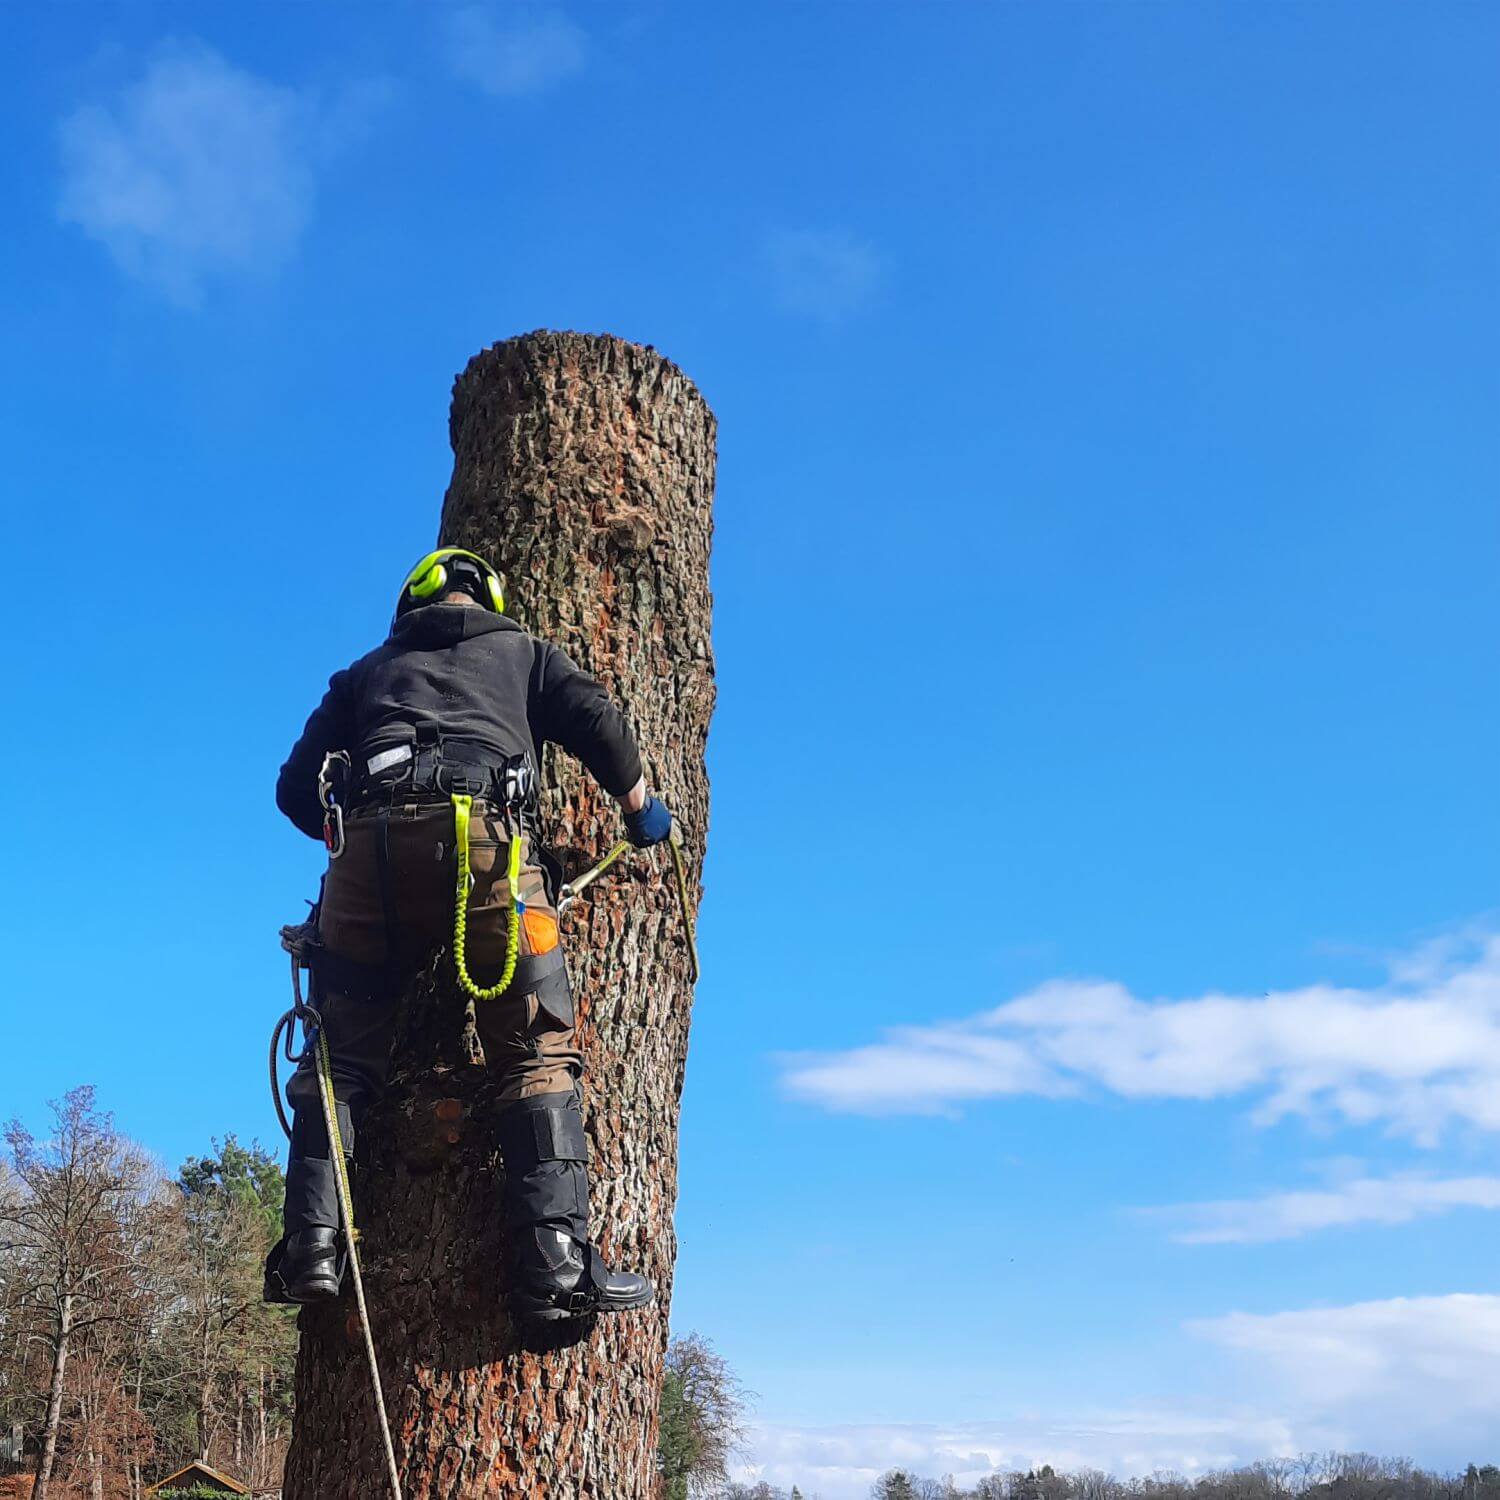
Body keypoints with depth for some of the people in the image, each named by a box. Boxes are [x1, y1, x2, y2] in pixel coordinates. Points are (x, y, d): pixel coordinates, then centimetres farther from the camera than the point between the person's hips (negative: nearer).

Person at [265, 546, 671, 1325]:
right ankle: (554, 1261, -12)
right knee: (537, 1053, -1)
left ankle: (311, 1243, -3)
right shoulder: (522, 652, 29)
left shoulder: (366, 671, 32)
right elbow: (595, 719, 11)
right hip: (483, 836, -2)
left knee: (344, 1054, 11)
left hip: (368, 844, 2)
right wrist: (641, 808, 26)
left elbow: (296, 787, 23)